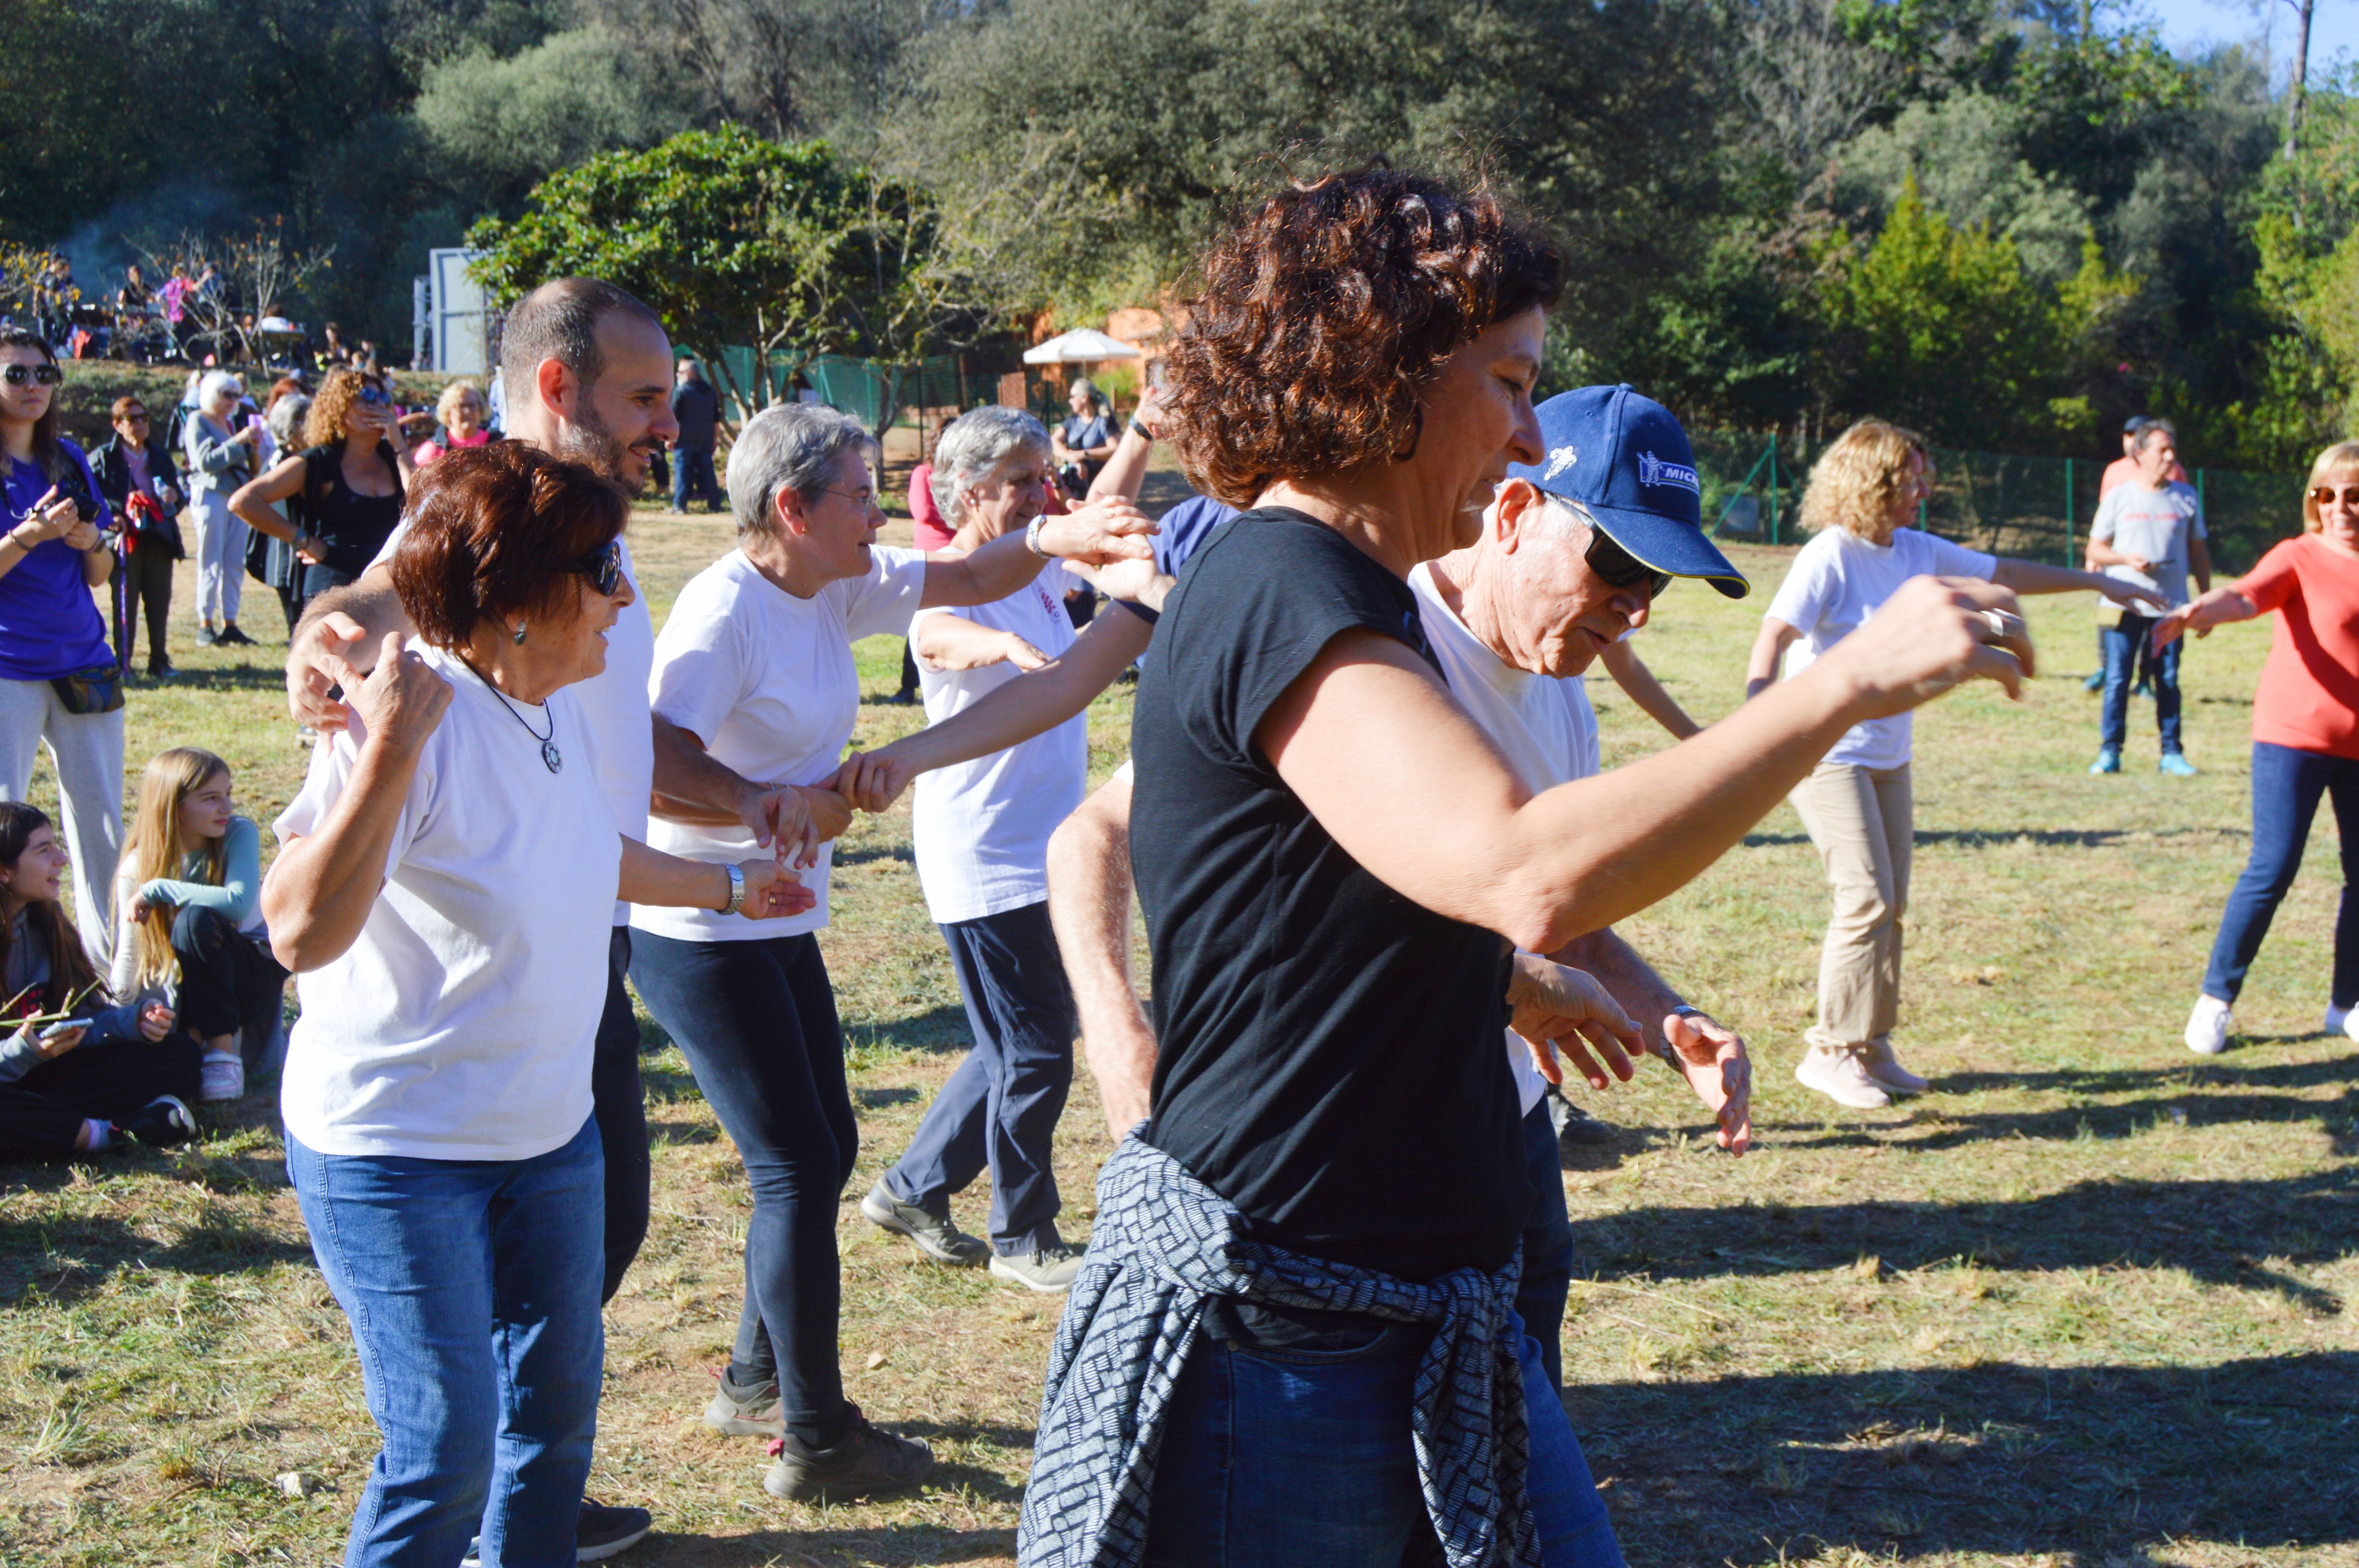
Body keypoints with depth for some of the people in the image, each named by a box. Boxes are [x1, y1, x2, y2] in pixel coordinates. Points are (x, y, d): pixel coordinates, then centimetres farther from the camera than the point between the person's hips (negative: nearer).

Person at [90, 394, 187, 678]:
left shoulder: (161, 456, 18)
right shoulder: (103, 458, 1)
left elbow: (177, 491, 23)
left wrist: (173, 498, 0)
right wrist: (119, 512, -20)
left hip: (160, 538, 4)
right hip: (126, 540, -4)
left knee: (159, 600, 5)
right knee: (125, 601, -4)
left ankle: (159, 660, 13)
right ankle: (122, 662, 2)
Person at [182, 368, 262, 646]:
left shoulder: (233, 423, 19)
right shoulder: (198, 421, 0)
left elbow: (253, 468, 18)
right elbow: (207, 461, -14)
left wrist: (255, 447, -2)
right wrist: (239, 441, -16)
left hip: (237, 496, 6)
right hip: (212, 495, -6)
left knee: (236, 564, 3)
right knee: (211, 563, -7)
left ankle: (229, 624, 7)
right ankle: (205, 625, -6)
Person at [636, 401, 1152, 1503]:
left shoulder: (836, 587, 5)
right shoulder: (725, 613, -21)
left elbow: (968, 579, 8)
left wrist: (1051, 540, -12)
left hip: (781, 926, 9)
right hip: (701, 939, -9)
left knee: (824, 1151, 16)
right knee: (799, 1168, -4)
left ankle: (756, 1380, 33)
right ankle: (816, 1441, 9)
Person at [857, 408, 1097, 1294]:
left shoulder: (1039, 564, 7)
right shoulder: (949, 590, -17)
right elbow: (945, 636, -41)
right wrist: (1012, 647, -63)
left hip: (1044, 850, 9)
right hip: (985, 863, -9)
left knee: (1019, 1047, 17)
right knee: (1035, 1055, -1)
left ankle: (913, 1189, 31)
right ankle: (1024, 1243, 16)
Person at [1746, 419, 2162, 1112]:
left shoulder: (1917, 552, 8)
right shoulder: (1829, 557, -14)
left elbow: (2005, 574, 22)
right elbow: (1773, 638, -24)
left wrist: (2096, 581, 27)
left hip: (1889, 757, 8)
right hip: (1827, 756, -8)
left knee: (1891, 905, 9)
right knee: (1867, 900, -13)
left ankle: (1871, 1048, 19)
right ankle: (1831, 1051, -1)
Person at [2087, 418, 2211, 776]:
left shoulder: (2187, 498, 9)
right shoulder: (2119, 497, 5)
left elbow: (2198, 552, 13)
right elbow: (2095, 549, 7)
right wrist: (2127, 559, -12)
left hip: (2170, 607, 1)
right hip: (2124, 605, -1)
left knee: (2169, 682, 3)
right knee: (2117, 680, -2)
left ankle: (2172, 753, 9)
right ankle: (2109, 752, 4)